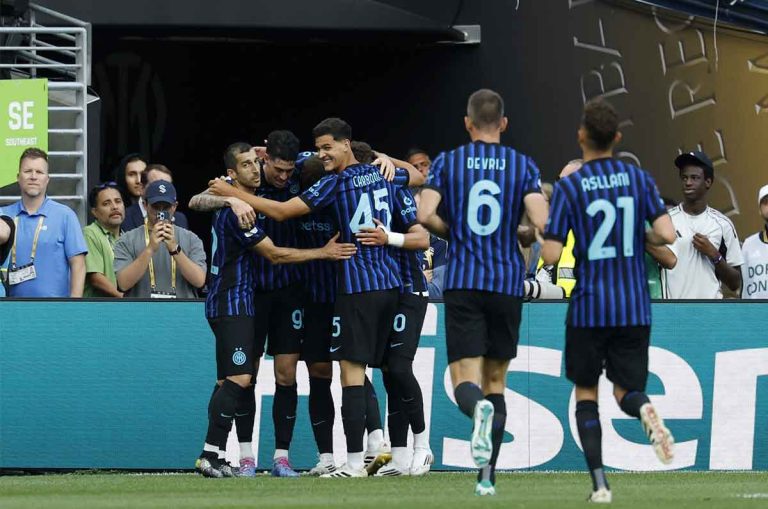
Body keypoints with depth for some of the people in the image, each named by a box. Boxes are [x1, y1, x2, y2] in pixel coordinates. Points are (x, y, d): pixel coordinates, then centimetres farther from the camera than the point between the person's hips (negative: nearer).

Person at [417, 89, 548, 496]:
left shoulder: (447, 162, 3)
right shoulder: (523, 166, 3)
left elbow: (425, 215, -8)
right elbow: (541, 222, -9)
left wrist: (453, 233, 12)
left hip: (462, 283, -1)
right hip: (507, 283, 1)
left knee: (465, 379, -4)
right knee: (496, 381, 12)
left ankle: (478, 408, -41)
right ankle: (487, 475, 6)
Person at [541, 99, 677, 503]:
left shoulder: (569, 187, -7)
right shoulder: (638, 179, 1)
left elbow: (550, 256, -11)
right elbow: (667, 234, -8)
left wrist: (545, 236, 12)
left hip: (588, 308, -2)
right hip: (635, 308, 2)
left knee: (586, 393, 13)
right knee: (627, 390, 12)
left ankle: (600, 484, 1)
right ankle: (644, 409, -26)